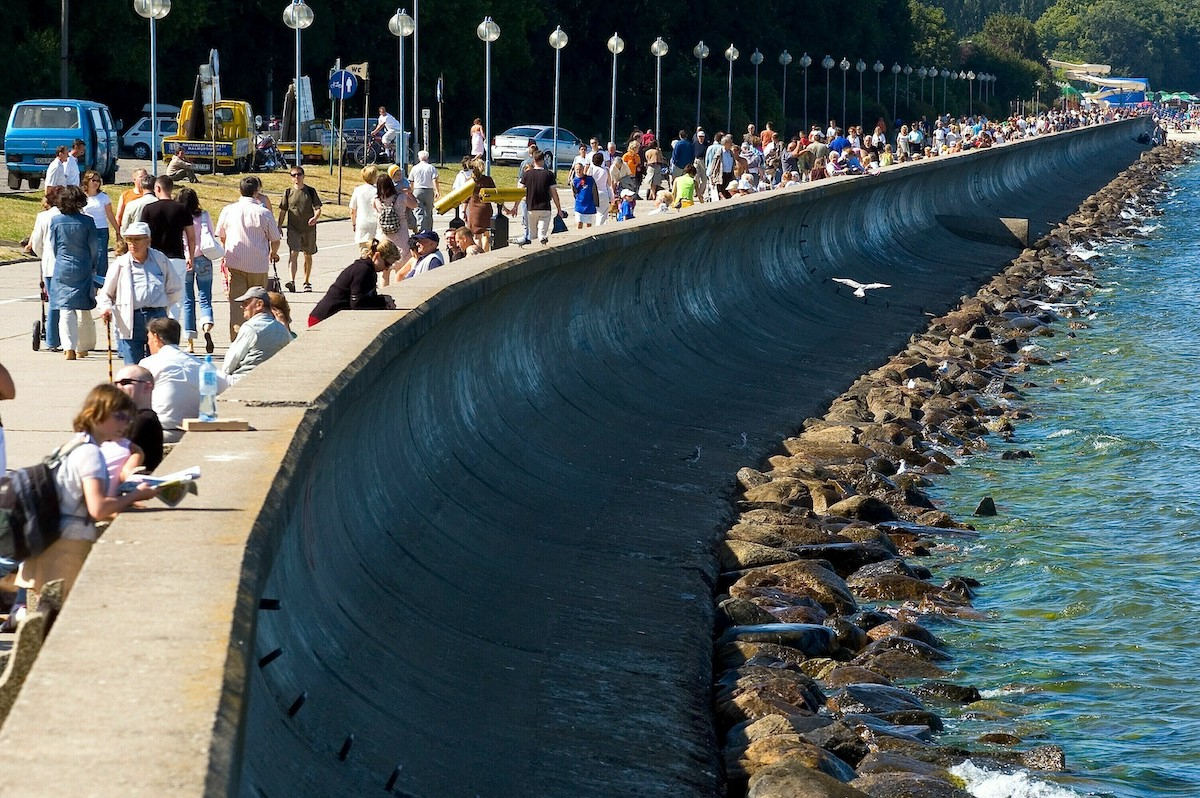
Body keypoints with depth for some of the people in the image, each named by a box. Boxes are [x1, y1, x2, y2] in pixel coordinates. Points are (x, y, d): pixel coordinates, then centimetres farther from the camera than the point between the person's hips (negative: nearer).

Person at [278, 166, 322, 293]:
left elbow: (317, 208, 1)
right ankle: (292, 281, -29)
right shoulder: (288, 192, 4)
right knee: (293, 253, -18)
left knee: (308, 256, 12)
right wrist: (279, 227, 4)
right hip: (293, 228, -1)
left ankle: (307, 282, 27)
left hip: (309, 229, 1)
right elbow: (283, 211, 10)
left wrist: (315, 218, -21)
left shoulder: (311, 191, 2)